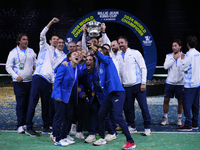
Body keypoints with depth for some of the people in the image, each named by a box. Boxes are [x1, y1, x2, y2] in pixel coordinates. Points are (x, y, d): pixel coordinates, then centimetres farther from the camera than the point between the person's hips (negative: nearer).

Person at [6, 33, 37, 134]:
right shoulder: (14, 52, 0)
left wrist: (35, 69, -1)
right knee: (20, 104, -9)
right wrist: (16, 76, -13)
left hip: (30, 81, 4)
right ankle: (20, 126, -6)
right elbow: (8, 67, -1)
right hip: (19, 83, -4)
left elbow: (35, 63, 22)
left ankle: (26, 123, 15)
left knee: (28, 103, 6)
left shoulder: (31, 51, 12)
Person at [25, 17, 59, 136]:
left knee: (46, 104, 8)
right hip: (38, 77, -5)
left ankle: (46, 127, 14)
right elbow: (42, 35, -6)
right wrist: (51, 23, -10)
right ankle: (29, 127, -7)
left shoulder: (56, 55, 24)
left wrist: (53, 82, 9)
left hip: (48, 81, 6)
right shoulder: (45, 47, 11)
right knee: (33, 102, -8)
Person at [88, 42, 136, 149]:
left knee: (118, 117, -15)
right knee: (100, 115, 12)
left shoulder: (108, 59, -6)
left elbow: (105, 60, -31)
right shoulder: (101, 65, 18)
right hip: (109, 94, 9)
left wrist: (96, 51, -46)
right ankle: (102, 138, 28)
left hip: (117, 93, -9)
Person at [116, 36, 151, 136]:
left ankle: (147, 127, 3)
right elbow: (119, 73, 16)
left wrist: (143, 83, -10)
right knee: (128, 108, 4)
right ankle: (131, 127, 17)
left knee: (143, 106, -5)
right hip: (126, 86, 4)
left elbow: (143, 68, -2)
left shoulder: (135, 53, 1)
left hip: (138, 85, -4)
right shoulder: (118, 57, 14)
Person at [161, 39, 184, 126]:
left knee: (180, 101, 5)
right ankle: (165, 118, 14)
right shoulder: (169, 56, 6)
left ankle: (179, 118, 19)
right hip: (169, 82, 2)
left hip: (180, 83, -2)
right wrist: (174, 58, -10)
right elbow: (165, 66, -8)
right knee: (166, 100, 2)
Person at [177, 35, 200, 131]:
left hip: (189, 84, -8)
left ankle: (188, 125, -8)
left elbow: (183, 67, -13)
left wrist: (182, 59, 1)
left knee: (186, 104, -6)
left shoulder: (189, 54, -14)